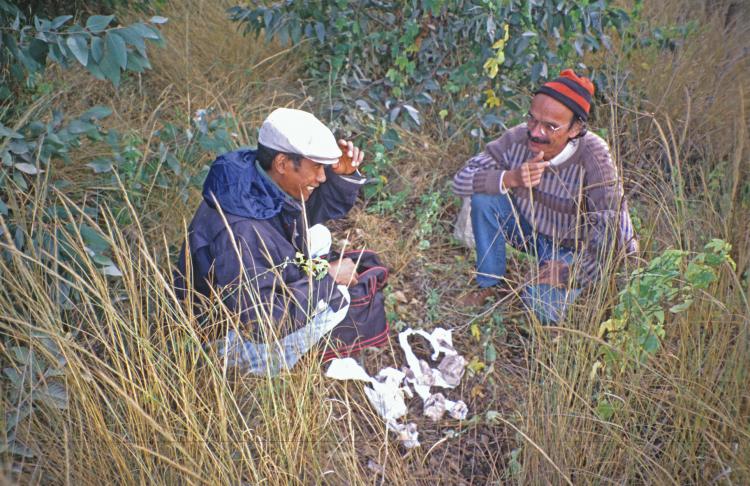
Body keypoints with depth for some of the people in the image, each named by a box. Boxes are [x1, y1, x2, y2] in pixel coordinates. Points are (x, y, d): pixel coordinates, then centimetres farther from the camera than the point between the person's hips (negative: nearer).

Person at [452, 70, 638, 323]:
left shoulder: (593, 156, -30)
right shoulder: (518, 138, -19)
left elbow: (615, 229, -30)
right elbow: (461, 180, -17)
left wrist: (573, 272, -32)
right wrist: (509, 179, -33)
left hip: (572, 249, -4)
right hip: (530, 232, 4)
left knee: (543, 306, -29)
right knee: (484, 195, -20)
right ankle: (492, 283, -2)